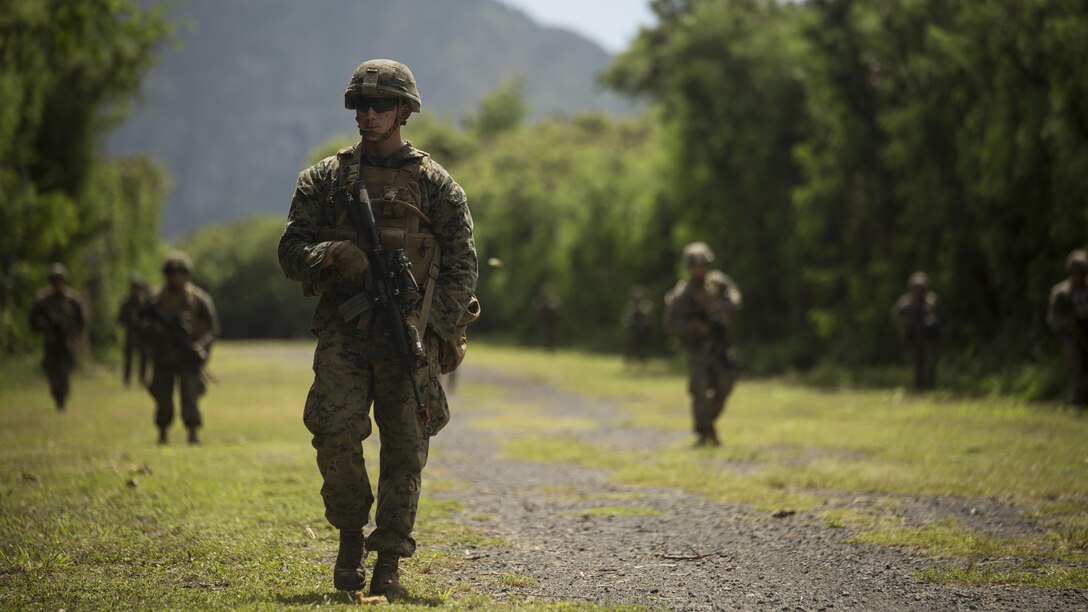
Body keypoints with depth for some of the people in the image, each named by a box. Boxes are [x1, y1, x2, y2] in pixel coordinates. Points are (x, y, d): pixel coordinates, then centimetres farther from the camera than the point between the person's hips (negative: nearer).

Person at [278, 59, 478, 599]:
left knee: (405, 450, -2)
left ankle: (388, 566, 5)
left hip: (409, 336, 0)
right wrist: (328, 257, -14)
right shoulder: (325, 179, 11)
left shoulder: (435, 184, 7)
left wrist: (432, 329, -7)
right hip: (343, 333, 1)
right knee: (336, 436, -14)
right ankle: (350, 538, 9)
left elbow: (461, 264, 5)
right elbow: (291, 250, 9)